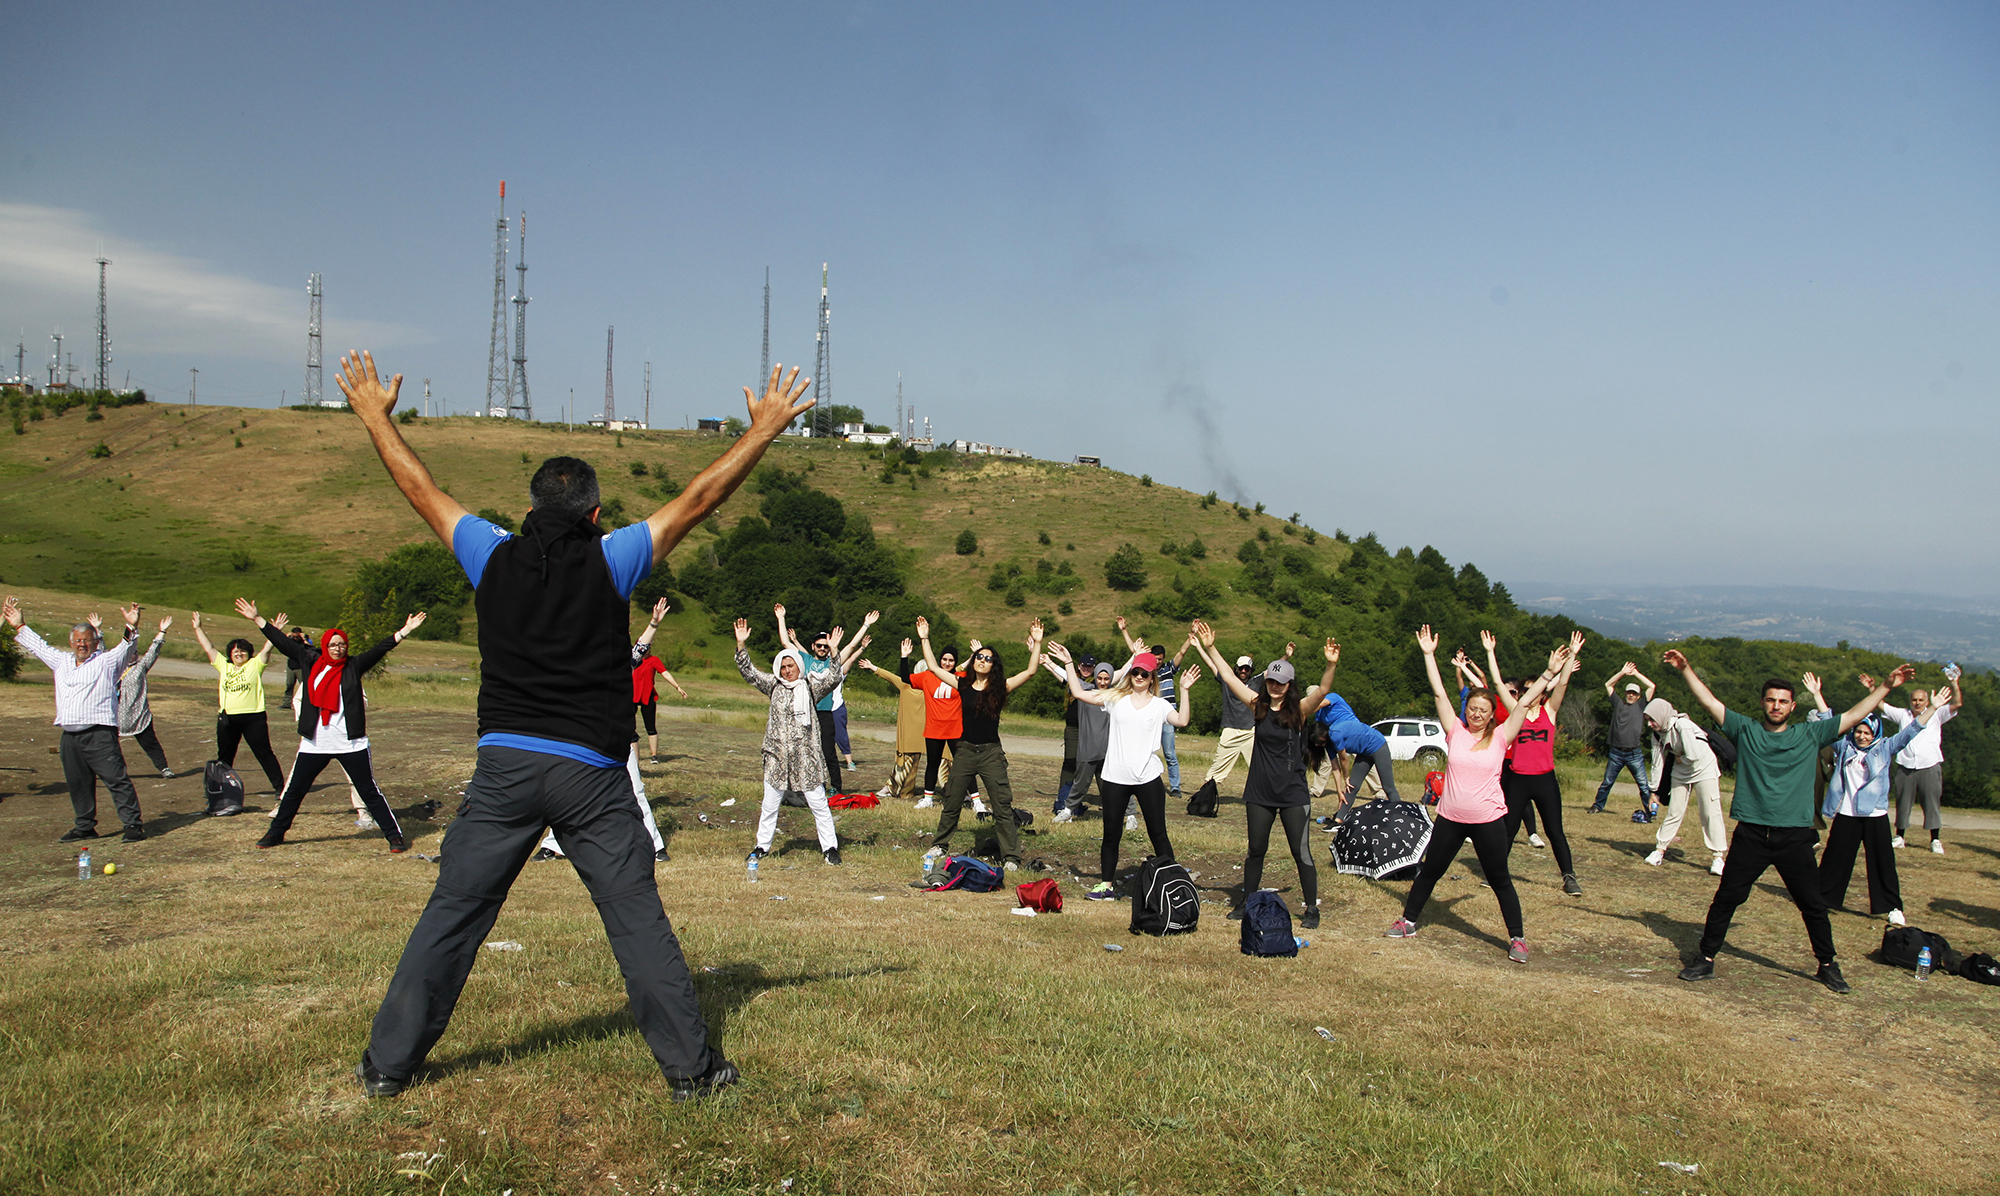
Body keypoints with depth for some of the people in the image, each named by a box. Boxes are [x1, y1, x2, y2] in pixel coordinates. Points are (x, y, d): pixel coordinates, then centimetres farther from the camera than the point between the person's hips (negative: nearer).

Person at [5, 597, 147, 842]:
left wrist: (131, 627, -29)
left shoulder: (106, 662, 4)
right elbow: (39, 646, 33)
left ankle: (133, 824, -11)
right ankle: (85, 827, 23)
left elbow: (125, 648, -11)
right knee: (77, 784, 12)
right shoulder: (62, 662, 21)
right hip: (70, 737, 7)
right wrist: (19, 626, 36)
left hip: (100, 734, -7)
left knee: (116, 780, -11)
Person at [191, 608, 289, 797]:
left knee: (264, 754, -2)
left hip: (253, 717, -5)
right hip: (227, 719, 5)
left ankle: (279, 787, 0)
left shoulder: (255, 665, 2)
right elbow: (208, 648, 16)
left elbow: (267, 648, -7)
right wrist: (198, 628, 16)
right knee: (224, 758, 16)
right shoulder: (223, 665, 13)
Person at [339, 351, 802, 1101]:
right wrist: (764, 428, 7)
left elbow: (419, 488, 16)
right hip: (590, 773, -2)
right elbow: (700, 499, 0)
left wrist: (375, 416, 29)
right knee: (638, 921, 3)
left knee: (451, 916, 10)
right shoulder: (609, 561, -2)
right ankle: (691, 1067, 9)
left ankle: (388, 1063, 18)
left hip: (504, 767, 2)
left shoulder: (495, 559, 4)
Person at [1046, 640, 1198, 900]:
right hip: (1115, 778, 1)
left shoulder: (1159, 705, 4)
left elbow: (1182, 720, -12)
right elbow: (1079, 693, 4)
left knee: (1158, 834, 4)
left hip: (1148, 778, -1)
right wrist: (1068, 663, 1)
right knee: (1111, 834, 10)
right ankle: (1106, 885, 22)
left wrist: (1185, 691, -18)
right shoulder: (1116, 698, 6)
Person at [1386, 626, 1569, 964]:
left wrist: (1550, 673, -8)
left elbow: (1524, 703, -5)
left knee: (1499, 880, 4)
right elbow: (1439, 694, -1)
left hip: (1488, 819, -2)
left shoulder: (1499, 737, -1)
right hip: (1450, 817, 2)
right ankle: (1408, 922, 28)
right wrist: (1429, 654, -2)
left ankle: (1517, 938, 16)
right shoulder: (1455, 732, 1)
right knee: (1429, 871, 13)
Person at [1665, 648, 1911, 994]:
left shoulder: (1810, 735, 6)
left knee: (1813, 904, 8)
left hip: (1794, 837, 1)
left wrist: (1886, 686, 2)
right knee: (1725, 899, 2)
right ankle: (1705, 960, 11)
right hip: (1751, 835, -1)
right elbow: (1710, 702, 0)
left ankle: (1827, 966, 25)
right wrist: (1686, 669, -8)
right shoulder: (1745, 730, 4)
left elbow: (1854, 716, 6)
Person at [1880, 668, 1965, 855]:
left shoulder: (1936, 715, 7)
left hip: (1929, 767, -2)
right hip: (1905, 767, 2)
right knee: (1902, 803, 7)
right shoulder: (1902, 715, 14)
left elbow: (1957, 703, -2)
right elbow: (1881, 705, 16)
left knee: (1932, 803, -1)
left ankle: (1935, 840, 5)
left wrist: (1954, 683, -10)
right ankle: (1899, 836, 17)